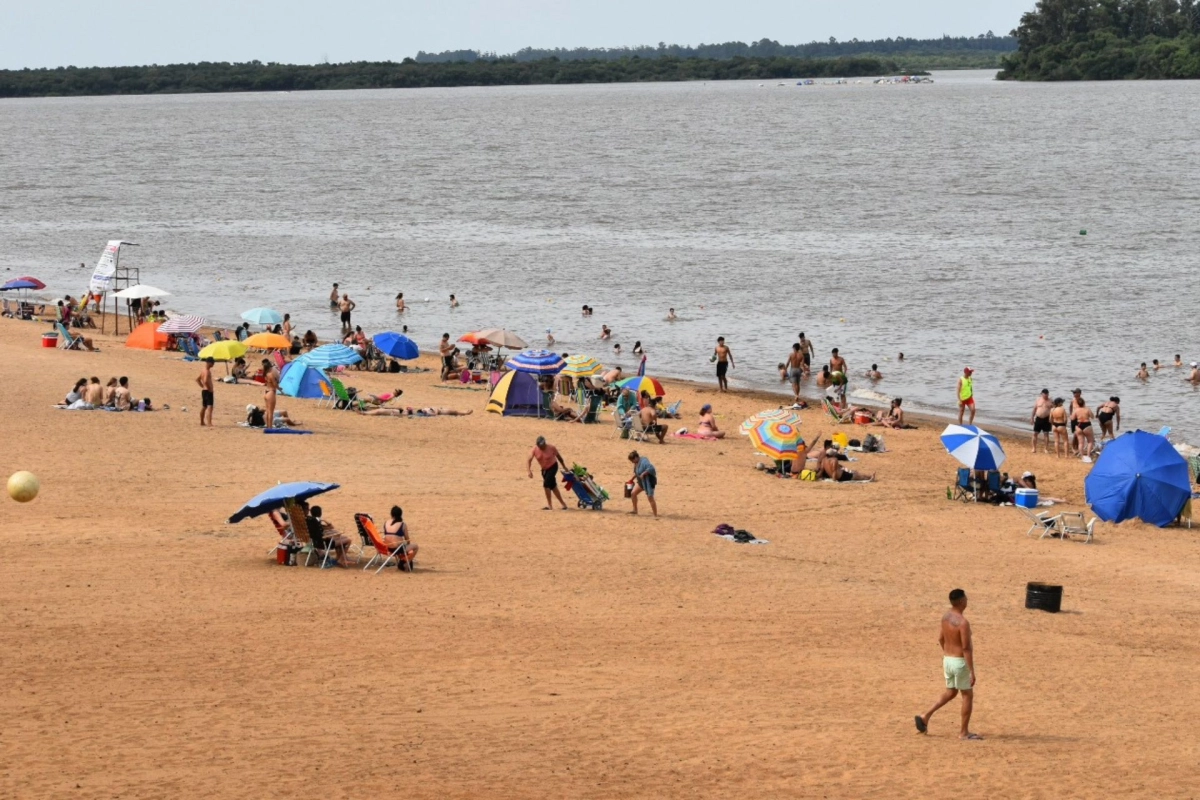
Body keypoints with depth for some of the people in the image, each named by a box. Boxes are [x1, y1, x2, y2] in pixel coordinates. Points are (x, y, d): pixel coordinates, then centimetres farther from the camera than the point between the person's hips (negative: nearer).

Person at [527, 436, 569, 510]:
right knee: (552, 486, 9)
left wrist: (564, 467, 6)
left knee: (546, 484, -18)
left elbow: (558, 456, -4)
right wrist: (529, 470, -37)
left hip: (553, 467, -5)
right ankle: (562, 503, 20)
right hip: (544, 469, 5)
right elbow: (529, 460, -21)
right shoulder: (534, 450, -15)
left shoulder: (551, 448, -20)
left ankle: (549, 505, -8)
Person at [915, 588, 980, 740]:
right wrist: (972, 672, -20)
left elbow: (941, 639, 15)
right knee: (968, 695, 7)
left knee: (950, 692, 24)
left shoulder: (945, 617, 2)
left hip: (948, 660, 8)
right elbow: (966, 649, -24)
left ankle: (926, 716, 17)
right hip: (960, 662, -8)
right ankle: (964, 732, 12)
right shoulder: (963, 623, -24)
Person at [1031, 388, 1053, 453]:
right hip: (1038, 419, 2)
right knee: (1035, 433, 2)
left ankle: (1047, 449, 9)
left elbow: (1054, 409, 3)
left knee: (1046, 434, 0)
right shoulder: (1038, 400, 4)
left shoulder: (1050, 401, 1)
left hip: (1046, 419, -2)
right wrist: (1032, 418, 5)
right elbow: (1034, 409, 9)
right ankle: (1034, 448, 14)